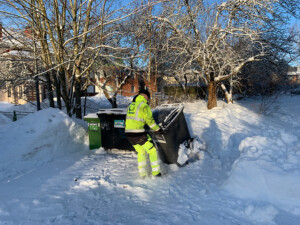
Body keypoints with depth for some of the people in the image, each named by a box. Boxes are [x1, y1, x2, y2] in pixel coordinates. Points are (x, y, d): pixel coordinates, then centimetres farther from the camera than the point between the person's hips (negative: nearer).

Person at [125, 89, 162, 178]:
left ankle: (142, 174, 23)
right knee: (152, 151, 6)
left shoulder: (131, 105, 16)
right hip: (138, 133, -8)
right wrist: (158, 129, 4)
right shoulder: (144, 106, -6)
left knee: (141, 152, 22)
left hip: (128, 133, 8)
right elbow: (150, 120, -8)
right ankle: (156, 172, 8)